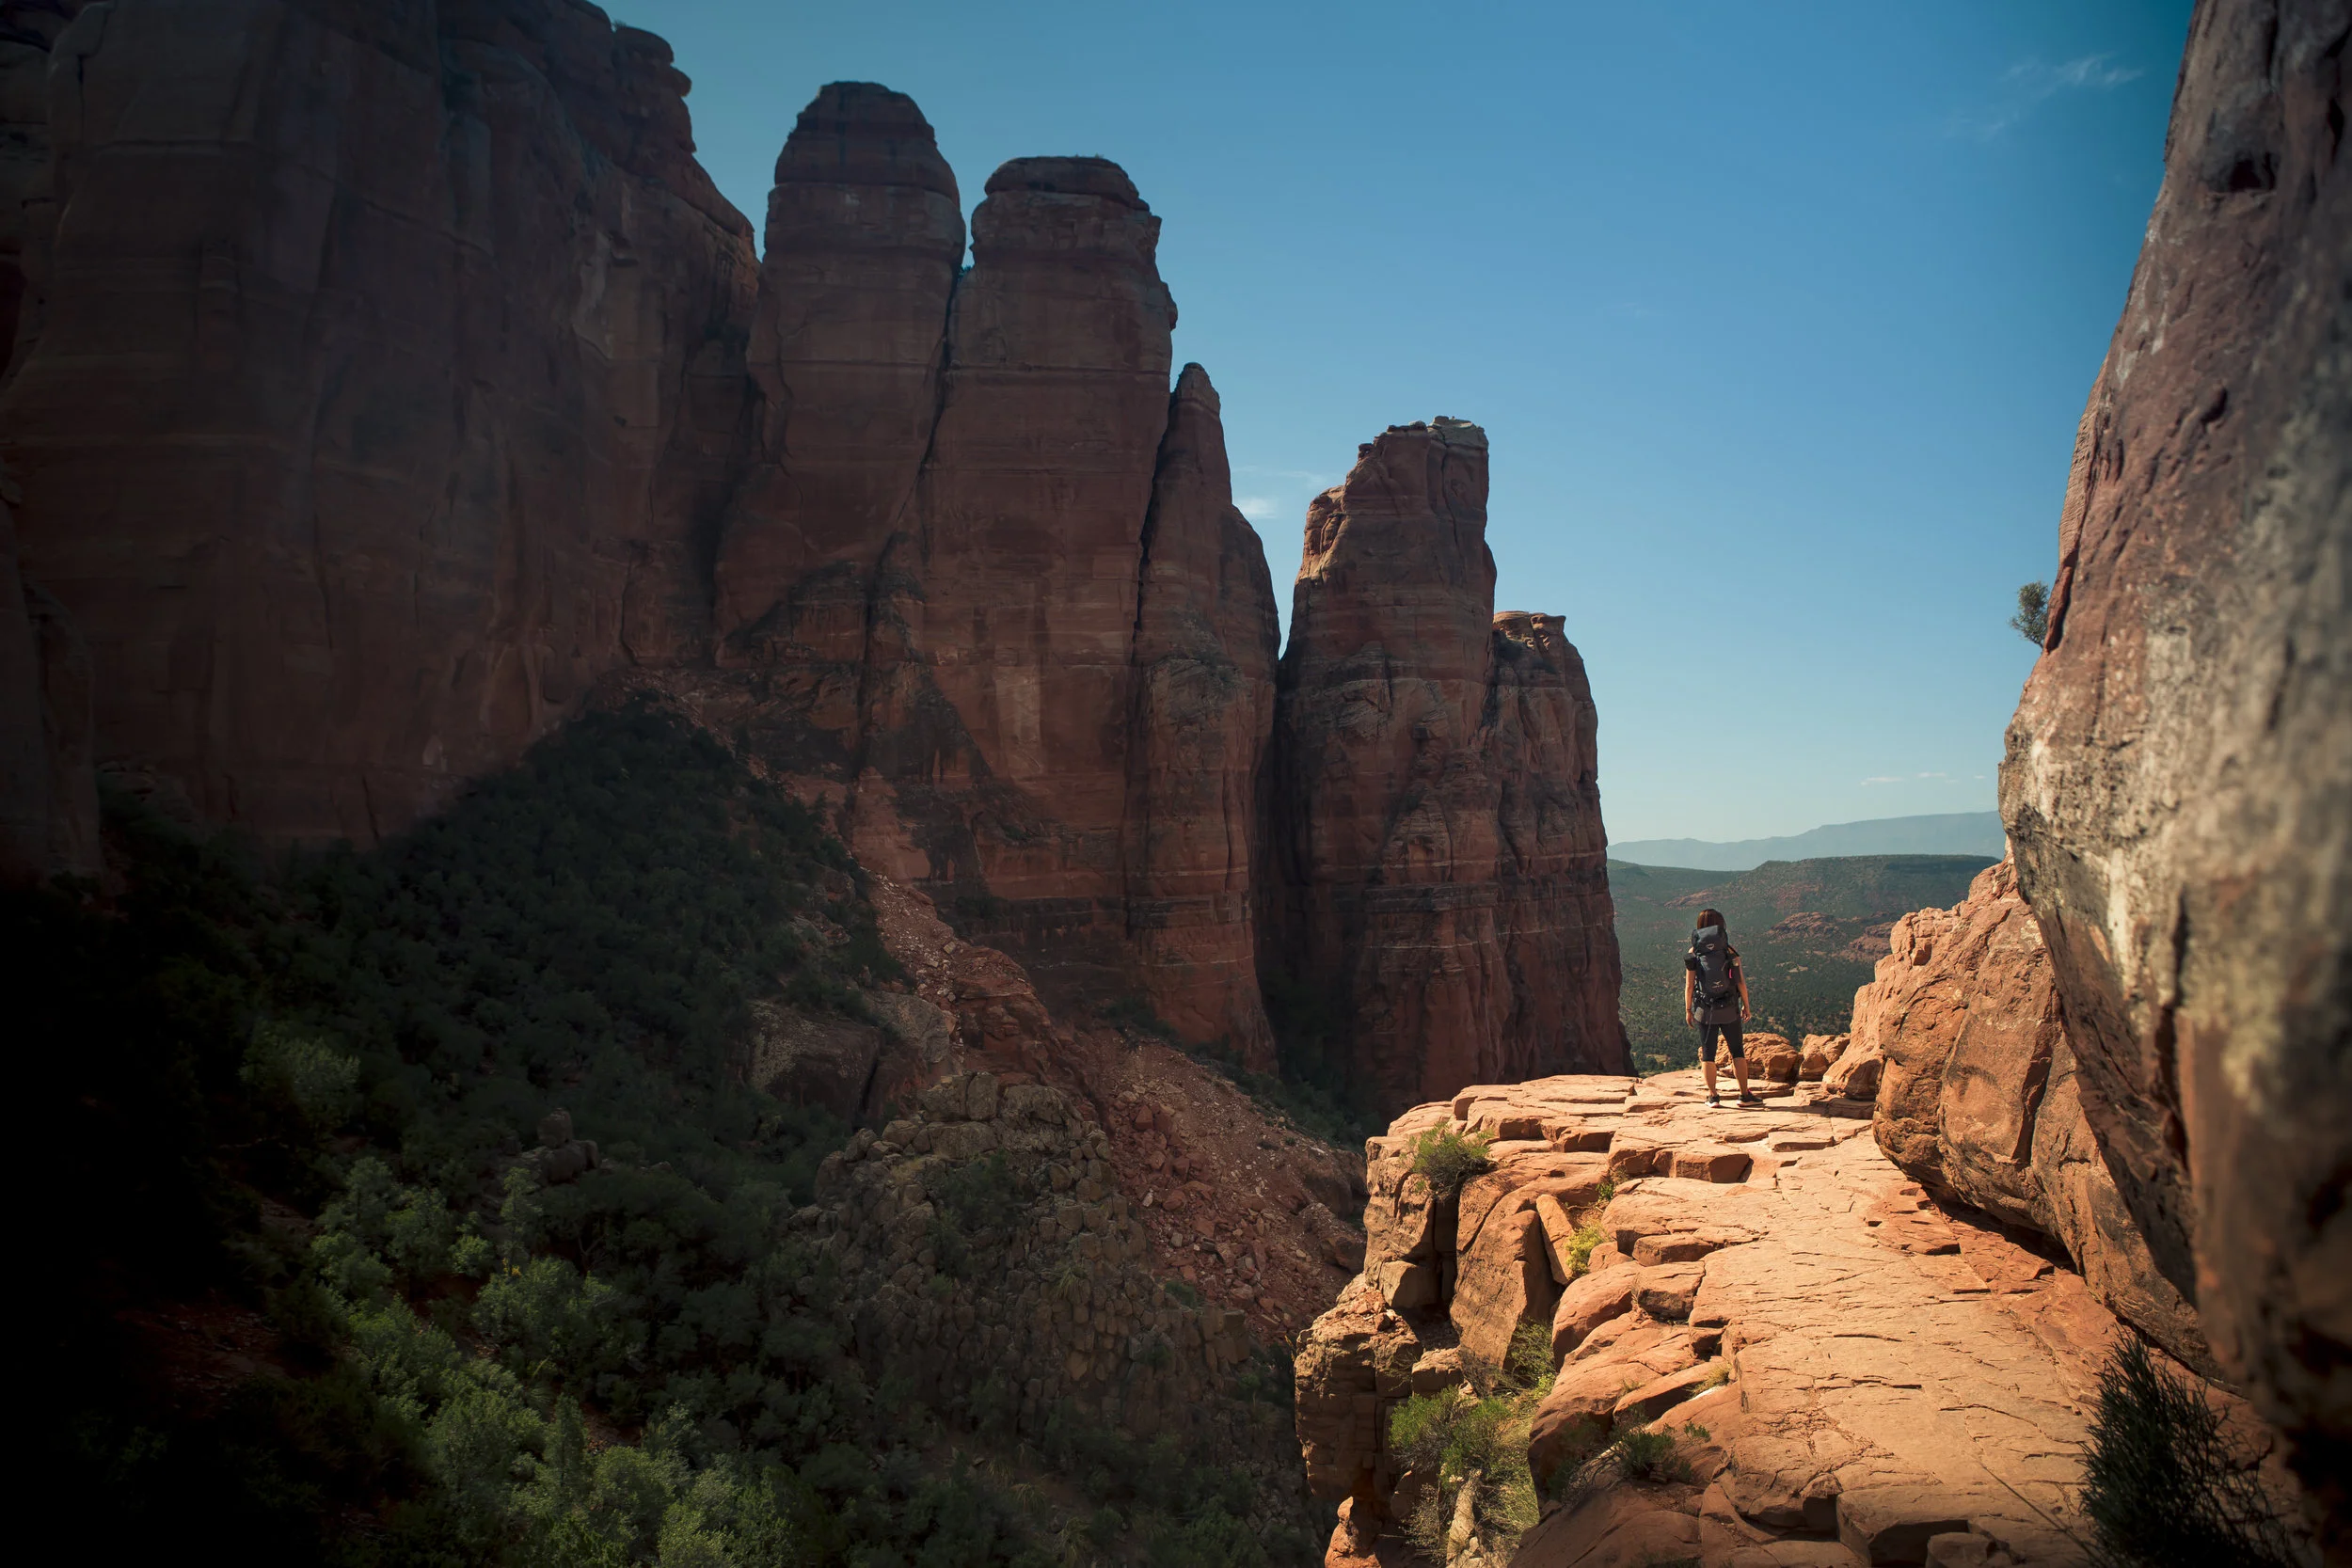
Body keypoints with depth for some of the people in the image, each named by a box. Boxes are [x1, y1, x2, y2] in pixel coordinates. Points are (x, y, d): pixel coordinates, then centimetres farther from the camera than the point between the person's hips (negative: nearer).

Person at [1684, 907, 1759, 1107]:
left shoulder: (1694, 952, -5)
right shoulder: (1729, 950, -6)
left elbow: (1689, 985, -5)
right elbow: (1740, 981, -5)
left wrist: (1688, 1010, 5)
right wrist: (1746, 1006, 7)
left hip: (1705, 1011, 0)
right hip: (1729, 1010, 0)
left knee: (1707, 1053, 8)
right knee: (1738, 1051, 11)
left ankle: (1713, 1096, 10)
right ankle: (1745, 1095, 13)